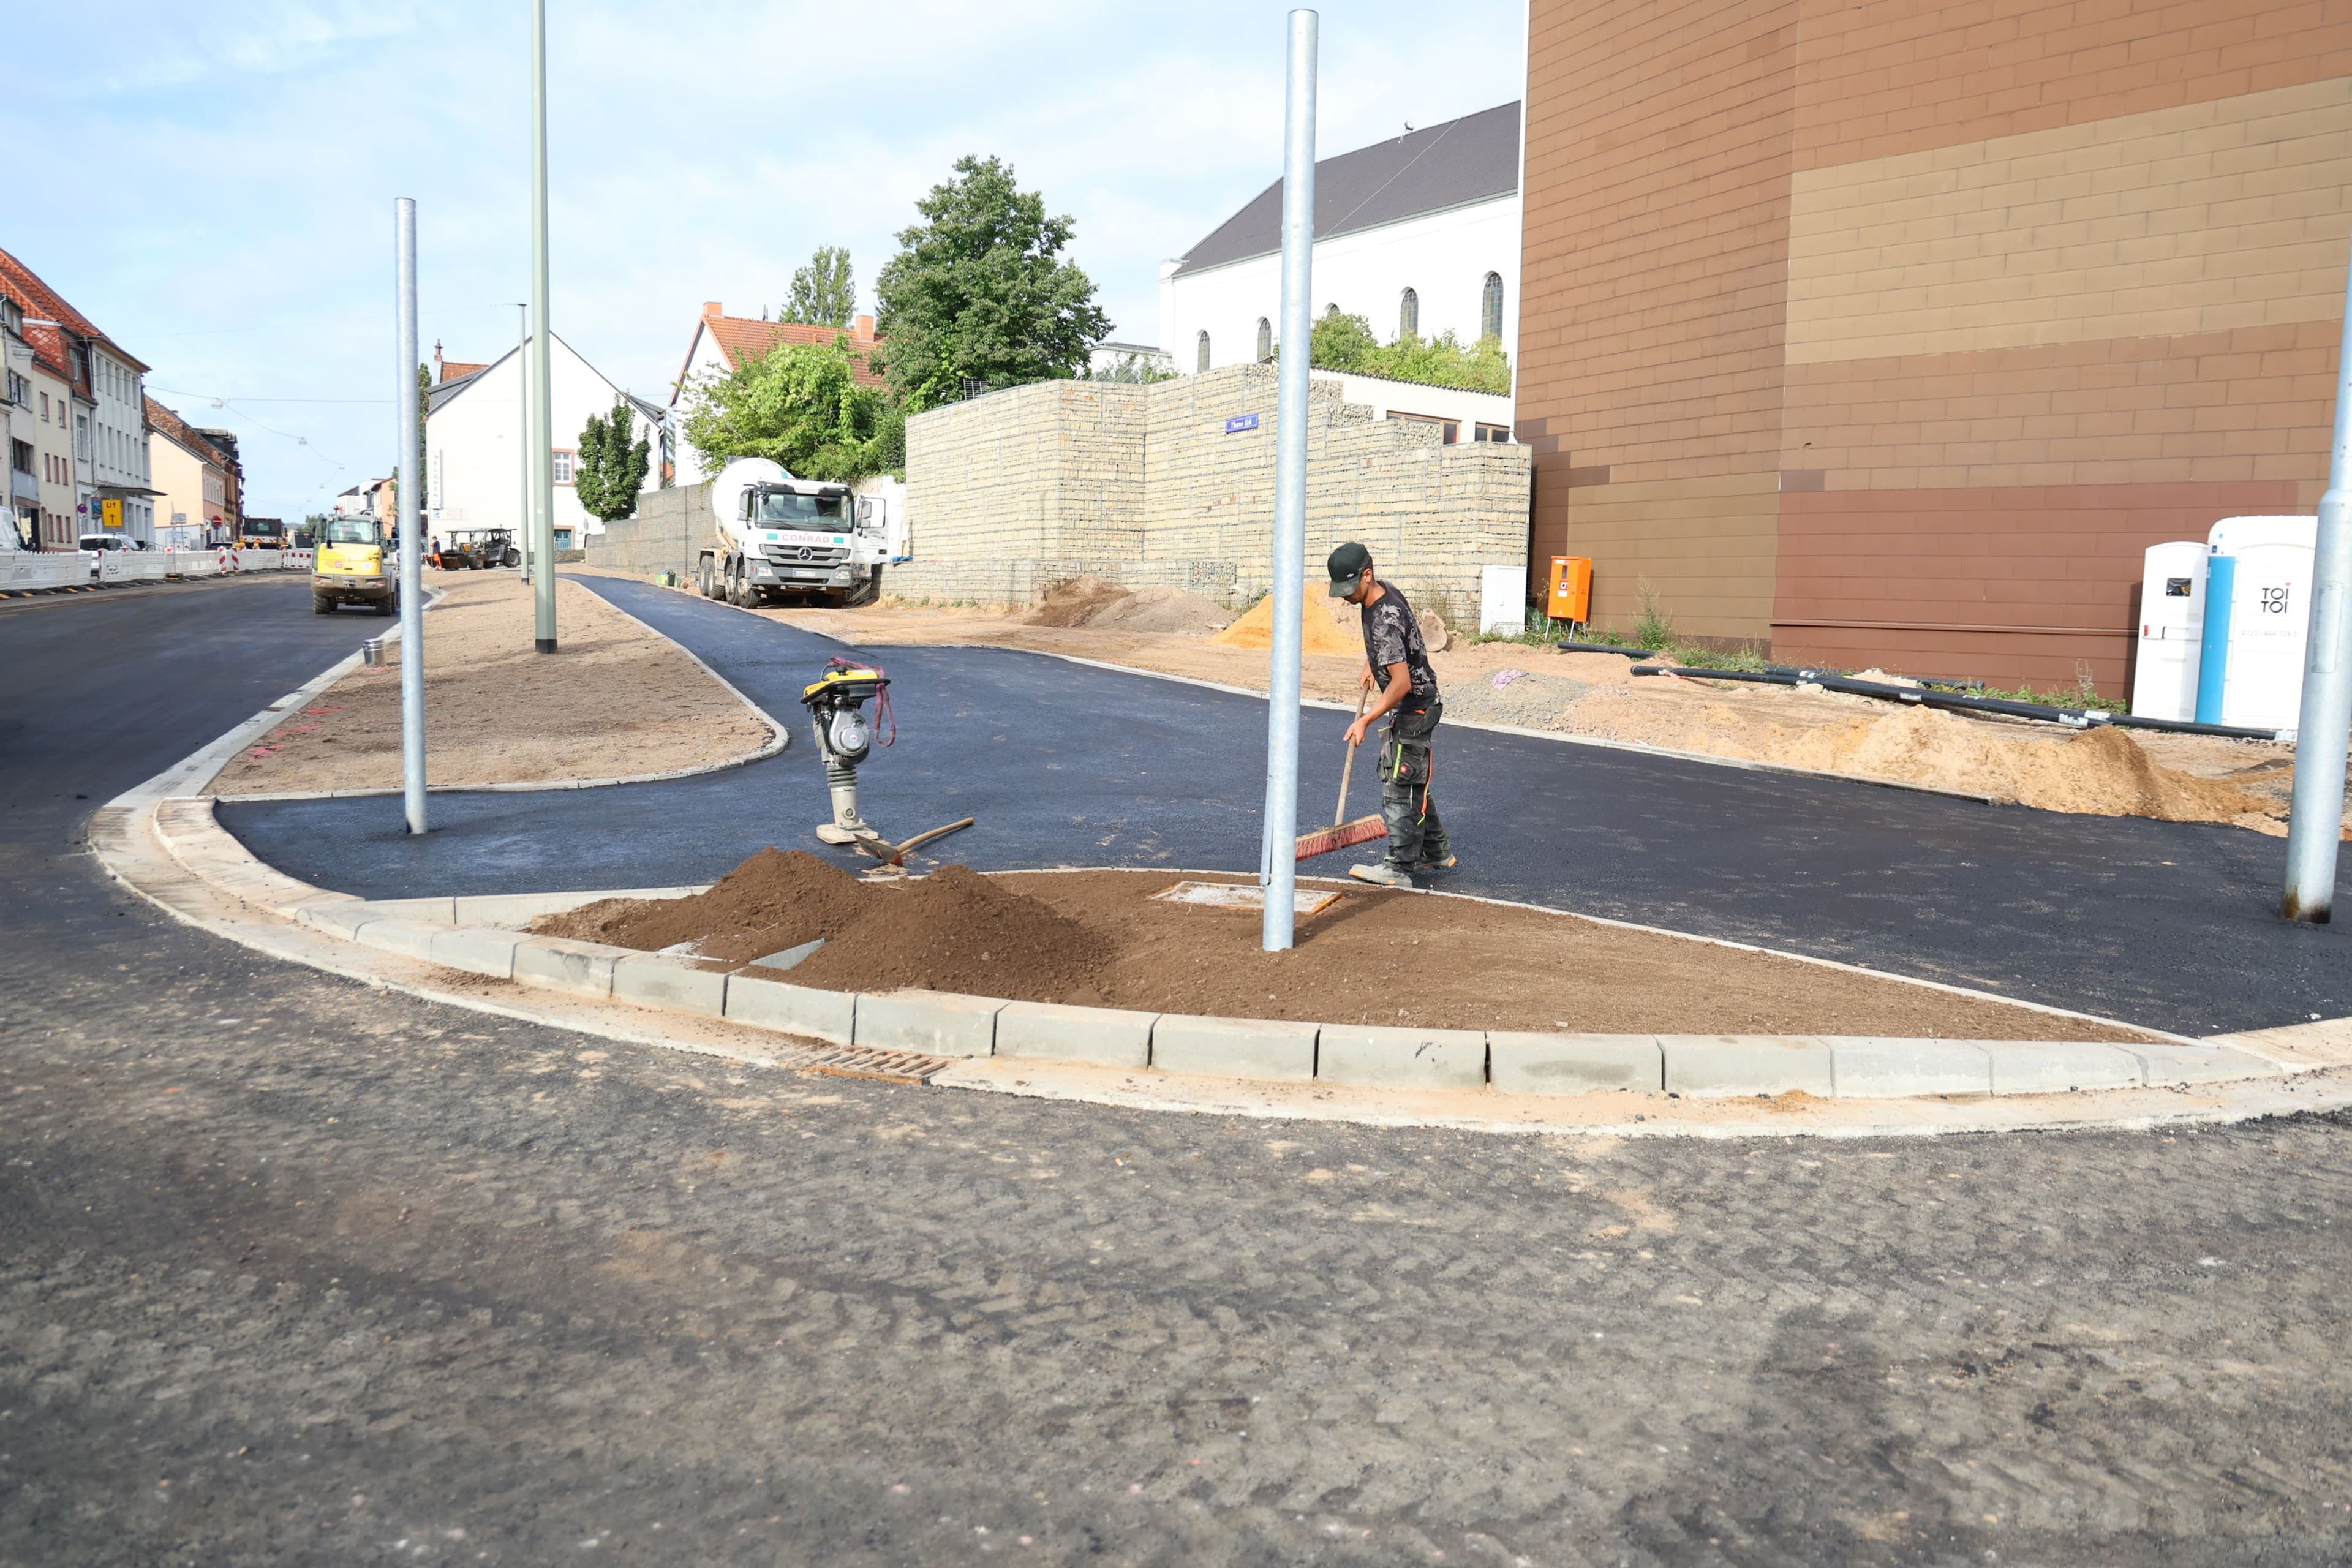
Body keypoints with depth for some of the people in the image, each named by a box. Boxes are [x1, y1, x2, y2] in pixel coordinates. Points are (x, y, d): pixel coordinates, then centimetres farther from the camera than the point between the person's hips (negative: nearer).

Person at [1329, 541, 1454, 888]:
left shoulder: (1385, 620, -28)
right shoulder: (1385, 591, 2)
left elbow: (1401, 683, -31)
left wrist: (1366, 720, -30)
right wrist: (1370, 667, 14)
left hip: (1413, 709, -10)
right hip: (1414, 706, 10)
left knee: (1399, 785, -5)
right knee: (1412, 783, 18)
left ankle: (1399, 868, 1)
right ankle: (1437, 853, 28)